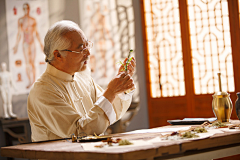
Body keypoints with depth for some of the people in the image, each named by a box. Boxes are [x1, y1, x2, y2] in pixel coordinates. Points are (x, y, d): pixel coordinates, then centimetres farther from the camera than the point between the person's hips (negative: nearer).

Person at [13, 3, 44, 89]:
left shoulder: (33, 20, 8)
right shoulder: (21, 20, 0)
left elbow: (36, 32, 13)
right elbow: (19, 33, 2)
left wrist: (40, 43, 12)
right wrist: (16, 45, -1)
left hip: (32, 42, 3)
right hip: (25, 42, -3)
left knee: (33, 63, 6)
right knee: (28, 63, -8)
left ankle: (34, 81, 12)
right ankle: (30, 81, -2)